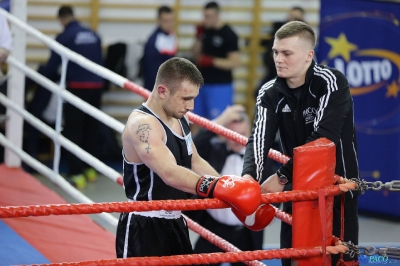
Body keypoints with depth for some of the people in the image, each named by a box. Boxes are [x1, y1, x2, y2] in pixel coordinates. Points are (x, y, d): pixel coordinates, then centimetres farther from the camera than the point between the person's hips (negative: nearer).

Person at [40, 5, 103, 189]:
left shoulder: (64, 37, -6)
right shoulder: (93, 36, 11)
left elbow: (52, 66, -3)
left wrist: (41, 77, 15)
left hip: (77, 87, -5)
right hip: (96, 86, 5)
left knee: (73, 131, -1)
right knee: (90, 129, 17)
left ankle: (77, 174, -6)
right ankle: (90, 169, 24)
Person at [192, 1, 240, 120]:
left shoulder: (228, 34, -12)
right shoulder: (205, 31, 8)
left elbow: (234, 62, -15)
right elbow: (196, 55, 11)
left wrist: (211, 61, -23)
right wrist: (199, 37, -3)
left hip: (220, 86, -7)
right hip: (203, 83, 7)